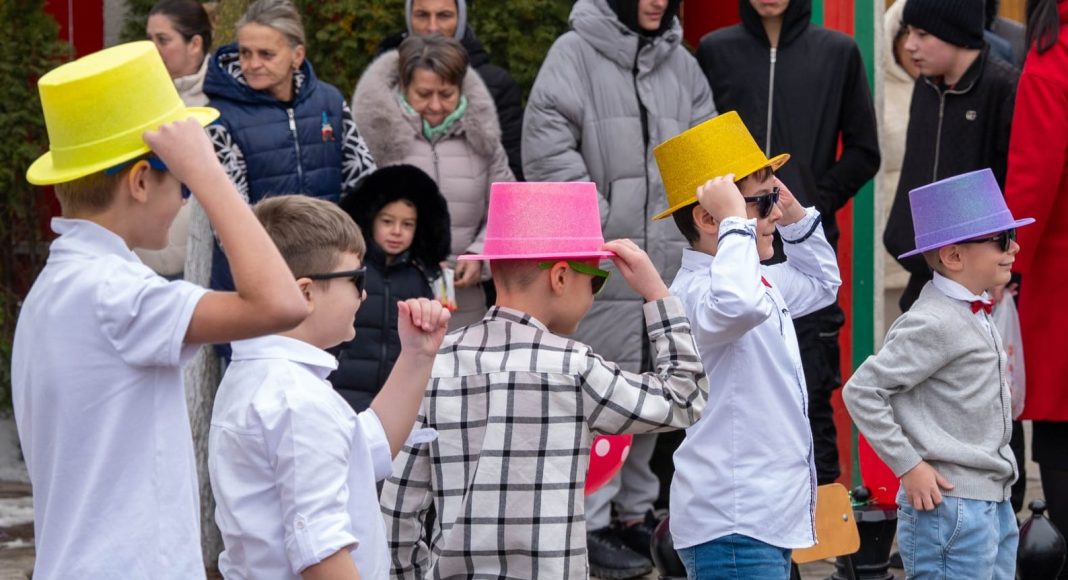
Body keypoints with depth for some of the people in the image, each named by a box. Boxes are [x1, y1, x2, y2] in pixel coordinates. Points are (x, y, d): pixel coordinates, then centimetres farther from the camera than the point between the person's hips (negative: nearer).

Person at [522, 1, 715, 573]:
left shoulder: (681, 64, 13)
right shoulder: (575, 53, -5)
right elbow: (547, 148, -11)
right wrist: (597, 223, -14)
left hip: (671, 260, 6)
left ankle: (635, 510, 23)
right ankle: (589, 522, -2)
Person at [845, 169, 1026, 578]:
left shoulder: (974, 315, 13)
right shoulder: (934, 324, -16)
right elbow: (861, 391, -18)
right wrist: (908, 466, -17)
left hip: (994, 502, 10)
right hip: (950, 503, -10)